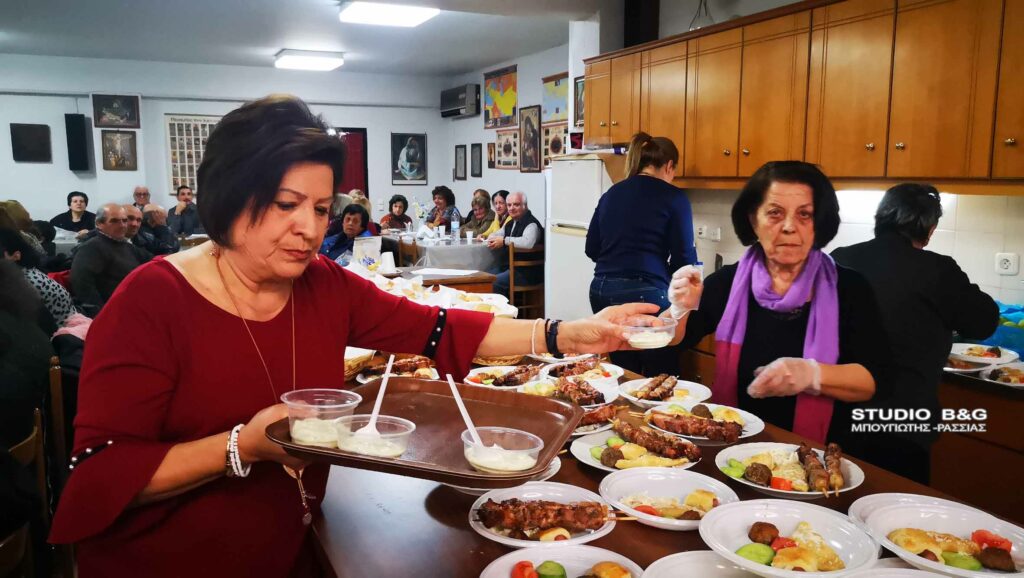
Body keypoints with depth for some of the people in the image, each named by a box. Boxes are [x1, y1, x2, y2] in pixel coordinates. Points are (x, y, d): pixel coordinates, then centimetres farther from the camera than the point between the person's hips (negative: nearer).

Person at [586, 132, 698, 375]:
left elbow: (592, 249, 15)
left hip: (602, 291, 6)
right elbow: (684, 258, -4)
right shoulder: (673, 197, -2)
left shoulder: (611, 193, 13)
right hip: (645, 294, -6)